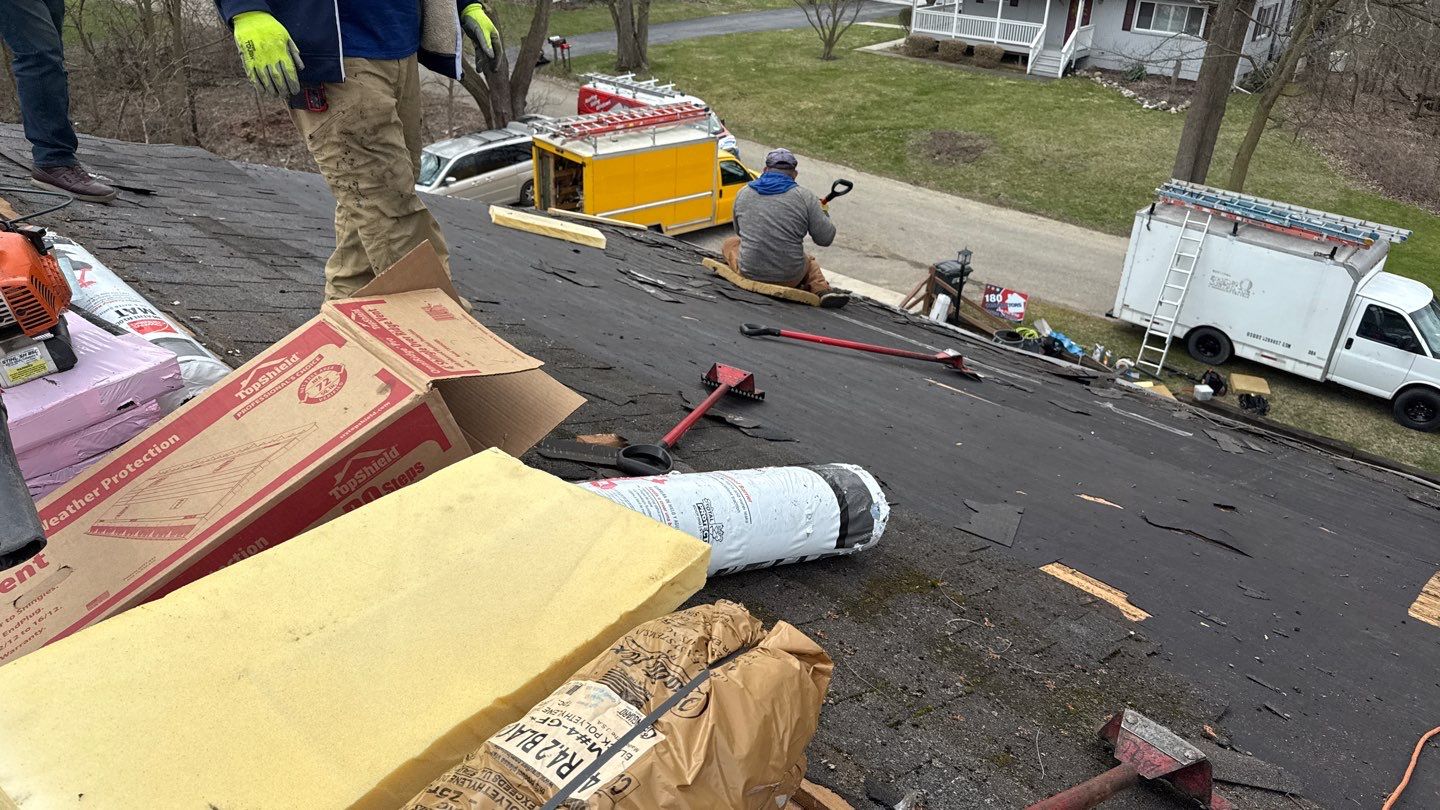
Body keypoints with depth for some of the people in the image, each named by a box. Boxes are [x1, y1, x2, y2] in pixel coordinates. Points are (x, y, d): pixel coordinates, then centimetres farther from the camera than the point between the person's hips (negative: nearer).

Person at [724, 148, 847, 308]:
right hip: (790, 279, -1)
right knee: (810, 261, 34)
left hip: (749, 273, 1)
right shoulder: (805, 197, -7)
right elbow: (825, 238, -3)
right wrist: (824, 213, 17)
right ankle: (823, 290, 5)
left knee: (730, 243, 30)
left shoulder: (743, 193, 3)